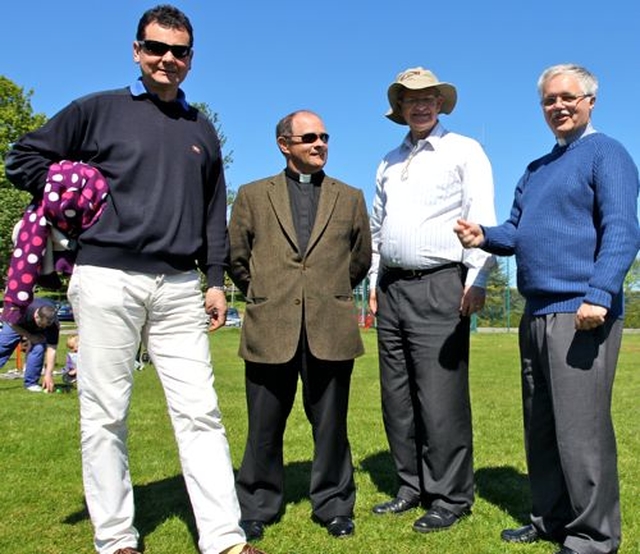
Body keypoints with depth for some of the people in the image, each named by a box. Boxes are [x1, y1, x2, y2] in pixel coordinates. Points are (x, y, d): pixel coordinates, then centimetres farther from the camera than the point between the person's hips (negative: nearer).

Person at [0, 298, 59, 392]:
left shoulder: (53, 324, -38)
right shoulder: (23, 310, -43)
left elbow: (52, 350, -36)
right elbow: (11, 323, -20)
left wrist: (48, 374, -40)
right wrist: (30, 337, -27)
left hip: (37, 331, 0)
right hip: (16, 325, 0)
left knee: (39, 348, -22)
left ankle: (31, 383, -7)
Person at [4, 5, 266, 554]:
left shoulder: (202, 129, 17)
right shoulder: (97, 110, 6)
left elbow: (214, 213, 17)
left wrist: (216, 279, 9)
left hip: (180, 287, 3)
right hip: (108, 281, -2)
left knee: (200, 412, -1)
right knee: (105, 415, 3)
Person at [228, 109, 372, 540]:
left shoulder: (350, 198, 14)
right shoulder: (253, 196, 11)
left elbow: (360, 261, 19)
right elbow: (237, 258, 13)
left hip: (331, 331, 1)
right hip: (270, 330, 0)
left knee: (331, 425, 8)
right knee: (265, 428, 7)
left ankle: (333, 506, 23)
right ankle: (257, 509, 23)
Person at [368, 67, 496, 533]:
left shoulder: (464, 151, 3)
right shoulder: (389, 163, 20)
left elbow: (482, 218, -6)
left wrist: (477, 280, -15)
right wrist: (374, 283, 17)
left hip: (439, 286, -6)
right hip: (392, 288, 7)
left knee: (440, 398, -7)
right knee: (397, 397, 9)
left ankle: (451, 498, 6)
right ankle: (412, 487, 21)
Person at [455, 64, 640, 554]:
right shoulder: (536, 170, 22)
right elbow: (516, 233, 21)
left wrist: (599, 295, -24)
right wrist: (484, 237, 0)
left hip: (581, 315, -8)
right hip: (536, 314, 8)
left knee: (580, 429, -4)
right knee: (541, 427, 14)